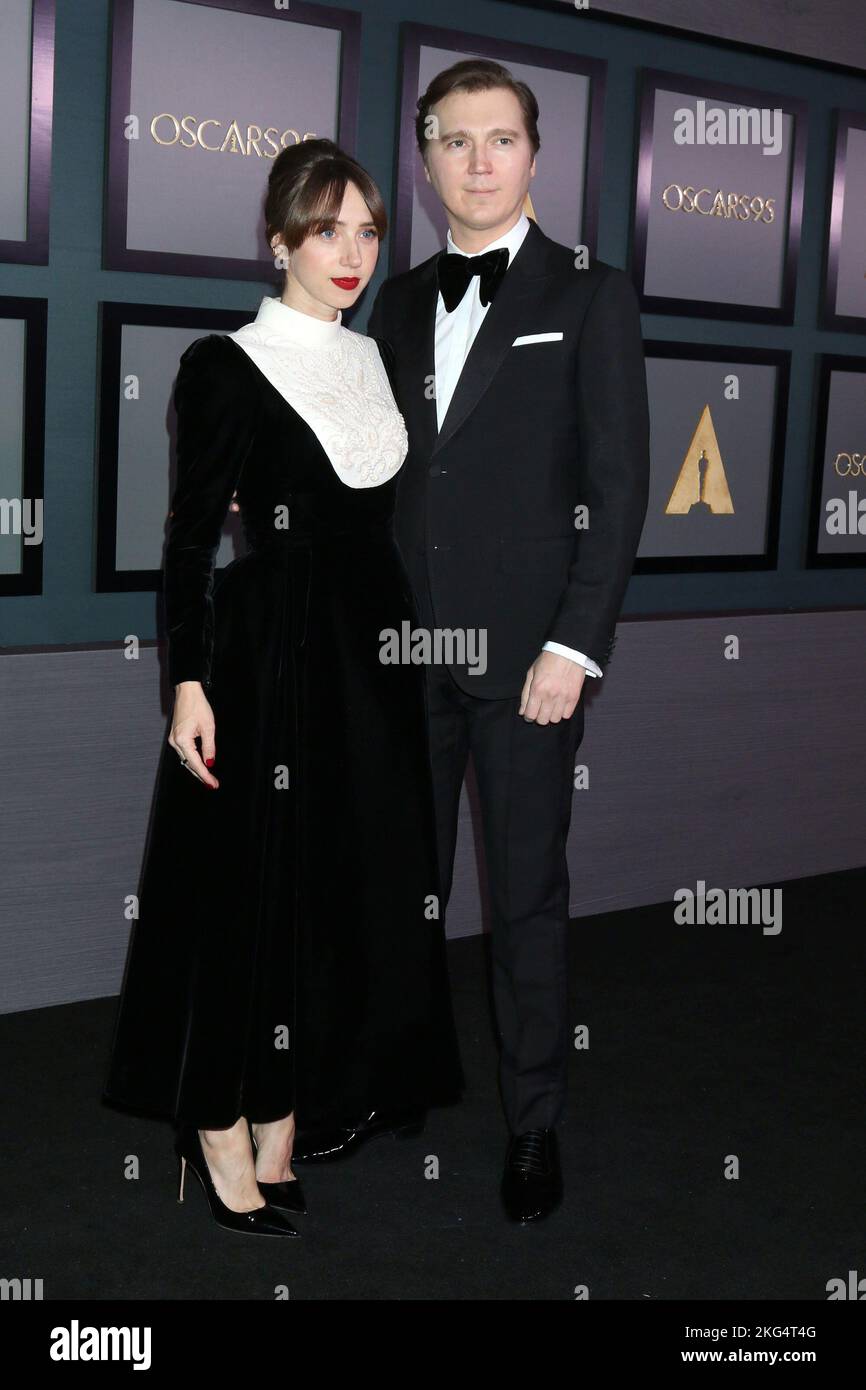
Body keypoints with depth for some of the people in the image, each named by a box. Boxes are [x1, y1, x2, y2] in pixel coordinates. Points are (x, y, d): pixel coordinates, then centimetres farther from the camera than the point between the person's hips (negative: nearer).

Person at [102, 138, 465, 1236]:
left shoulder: (374, 361, 12)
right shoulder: (227, 366, -7)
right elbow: (190, 537, -10)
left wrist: (409, 645, 15)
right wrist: (188, 683, -17)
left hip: (372, 650, 7)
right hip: (270, 652, -7)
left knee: (357, 885, 9)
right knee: (253, 887, 0)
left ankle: (285, 1123, 22)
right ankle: (221, 1136, 14)